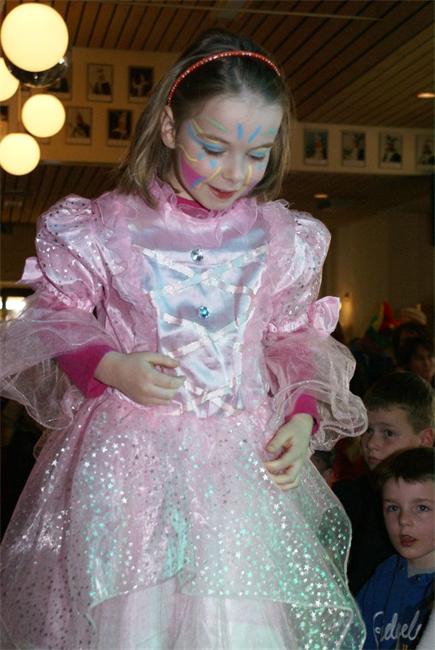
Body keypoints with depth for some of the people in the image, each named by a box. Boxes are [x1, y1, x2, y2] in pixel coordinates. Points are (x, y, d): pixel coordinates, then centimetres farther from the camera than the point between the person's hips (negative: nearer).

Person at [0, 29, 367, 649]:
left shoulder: (283, 238, 6)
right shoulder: (102, 227, -2)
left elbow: (296, 339, 15)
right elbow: (53, 322, 5)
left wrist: (304, 414, -2)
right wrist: (110, 366, -14)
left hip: (248, 462, 2)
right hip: (129, 460, -2)